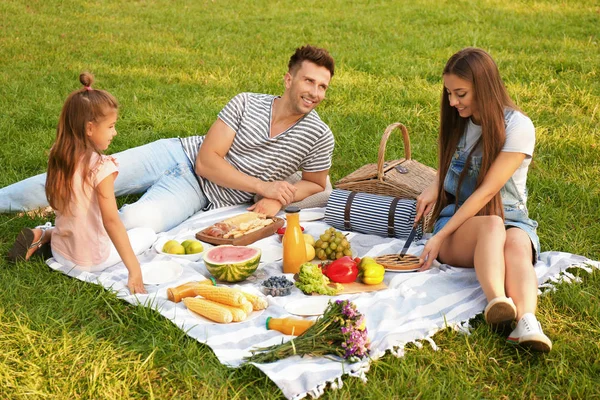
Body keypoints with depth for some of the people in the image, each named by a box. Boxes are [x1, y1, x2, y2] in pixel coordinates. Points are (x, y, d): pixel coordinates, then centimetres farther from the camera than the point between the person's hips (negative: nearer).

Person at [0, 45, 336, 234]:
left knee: (136, 221, -32)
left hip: (196, 193, -2)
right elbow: (206, 161, -10)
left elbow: (317, 185, 8)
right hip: (177, 153, 2)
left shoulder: (319, 137, -6)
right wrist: (262, 186, -18)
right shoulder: (246, 104, -6)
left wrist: (279, 199, -13)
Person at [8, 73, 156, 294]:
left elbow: (57, 205, 6)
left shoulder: (58, 157, -5)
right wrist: (134, 269, -27)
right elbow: (111, 221, -28)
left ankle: (41, 235, 10)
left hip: (60, 253, 6)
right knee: (148, 233, 13)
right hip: (92, 261, -6)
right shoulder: (101, 166, -25)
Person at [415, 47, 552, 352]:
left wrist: (440, 236, -22)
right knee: (492, 226, -35)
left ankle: (526, 322, -63)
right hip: (457, 222, 2)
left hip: (511, 219, -2)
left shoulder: (517, 127, -9)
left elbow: (487, 190, -17)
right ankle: (497, 302, -61)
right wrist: (435, 187, 1)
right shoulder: (456, 122, 10)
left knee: (516, 244, -39)